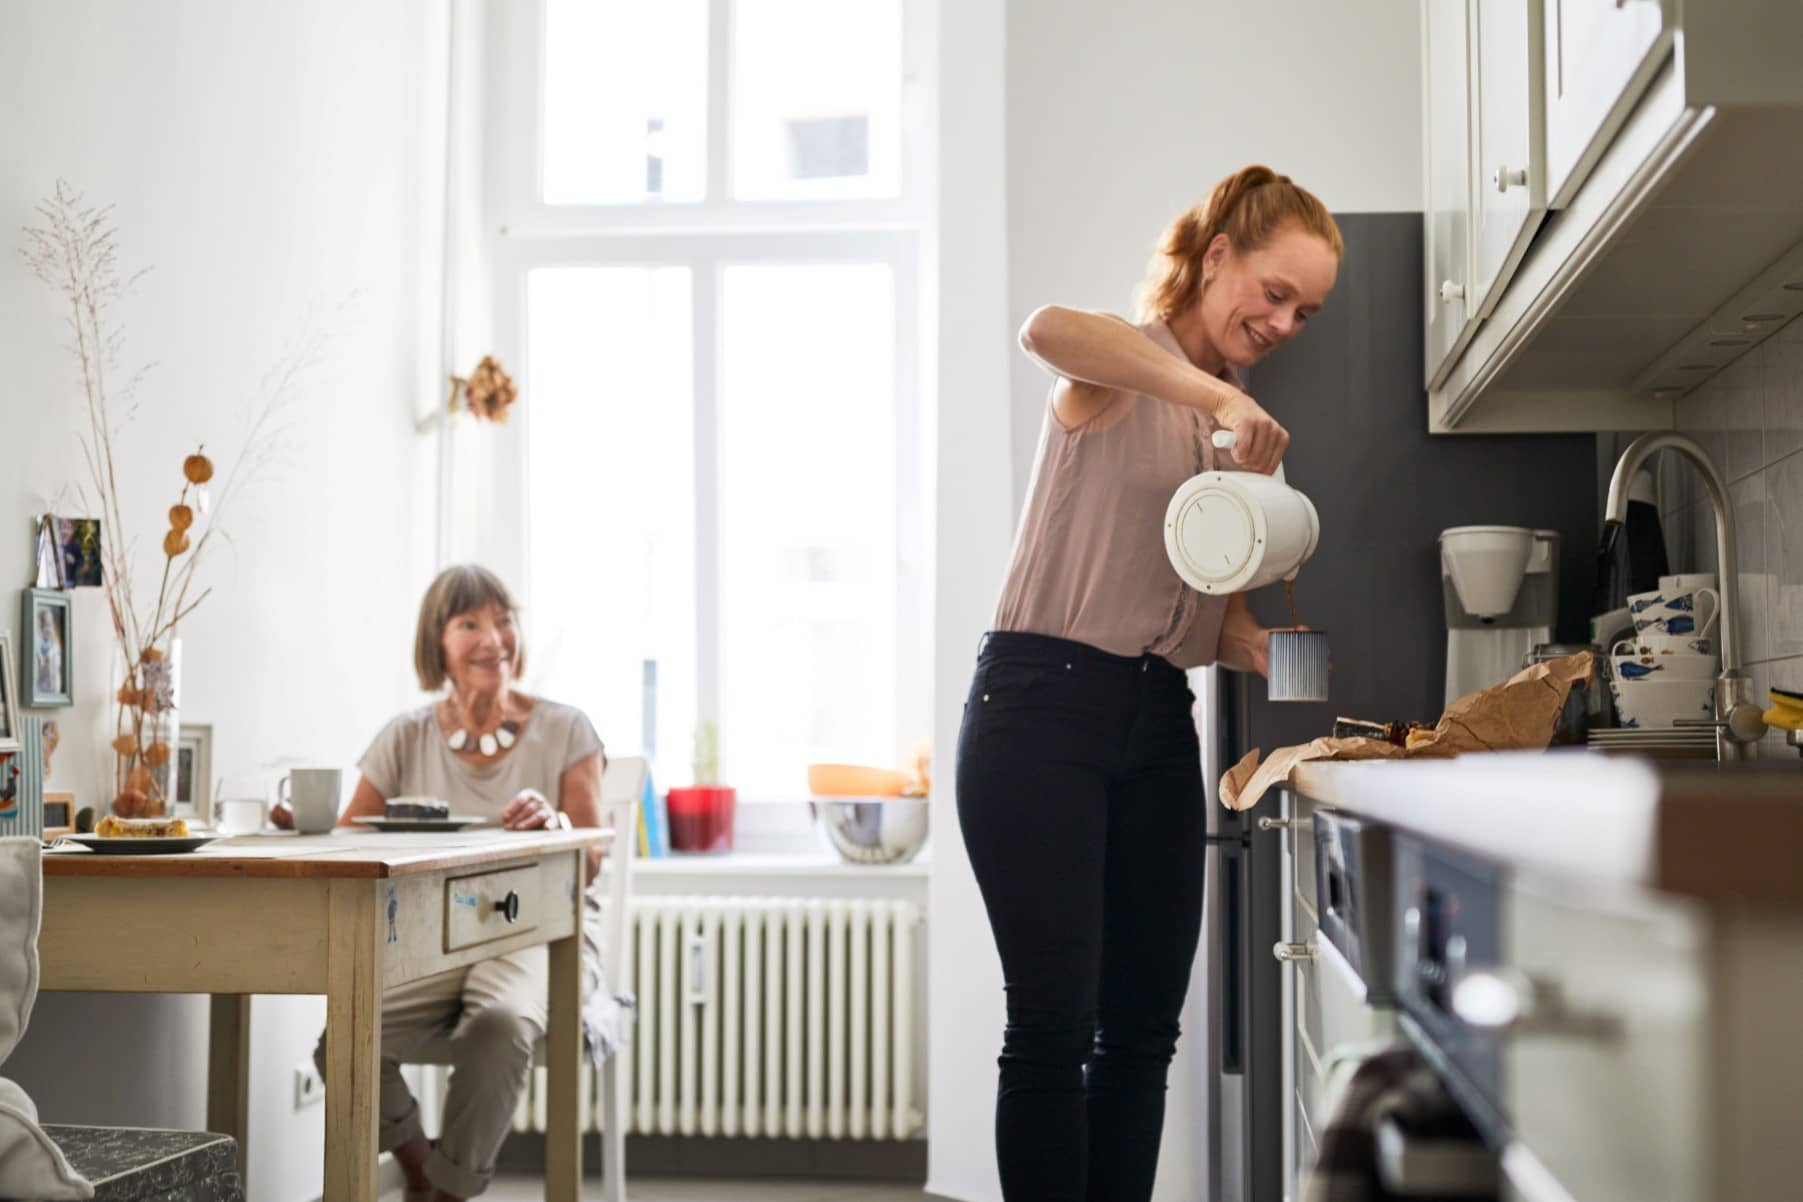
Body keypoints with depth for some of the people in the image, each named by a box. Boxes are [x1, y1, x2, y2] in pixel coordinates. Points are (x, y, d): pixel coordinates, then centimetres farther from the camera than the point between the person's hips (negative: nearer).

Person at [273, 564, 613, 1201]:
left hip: (538, 930, -2)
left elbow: (590, 863, -4)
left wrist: (555, 823, -26)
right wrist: (302, 825, -20)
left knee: (499, 1024, -35)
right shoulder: (408, 738, 8)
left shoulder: (565, 731, 2)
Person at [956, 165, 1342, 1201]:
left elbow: (1212, 610, 16)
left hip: (1158, 725, 7)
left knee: (1144, 1026, 8)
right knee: (1056, 1024, -8)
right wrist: (1219, 396, -33)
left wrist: (1259, 644, -6)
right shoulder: (1127, 368, -4)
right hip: (1044, 707, -7)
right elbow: (1048, 330, -30)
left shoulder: (1246, 431, 18)